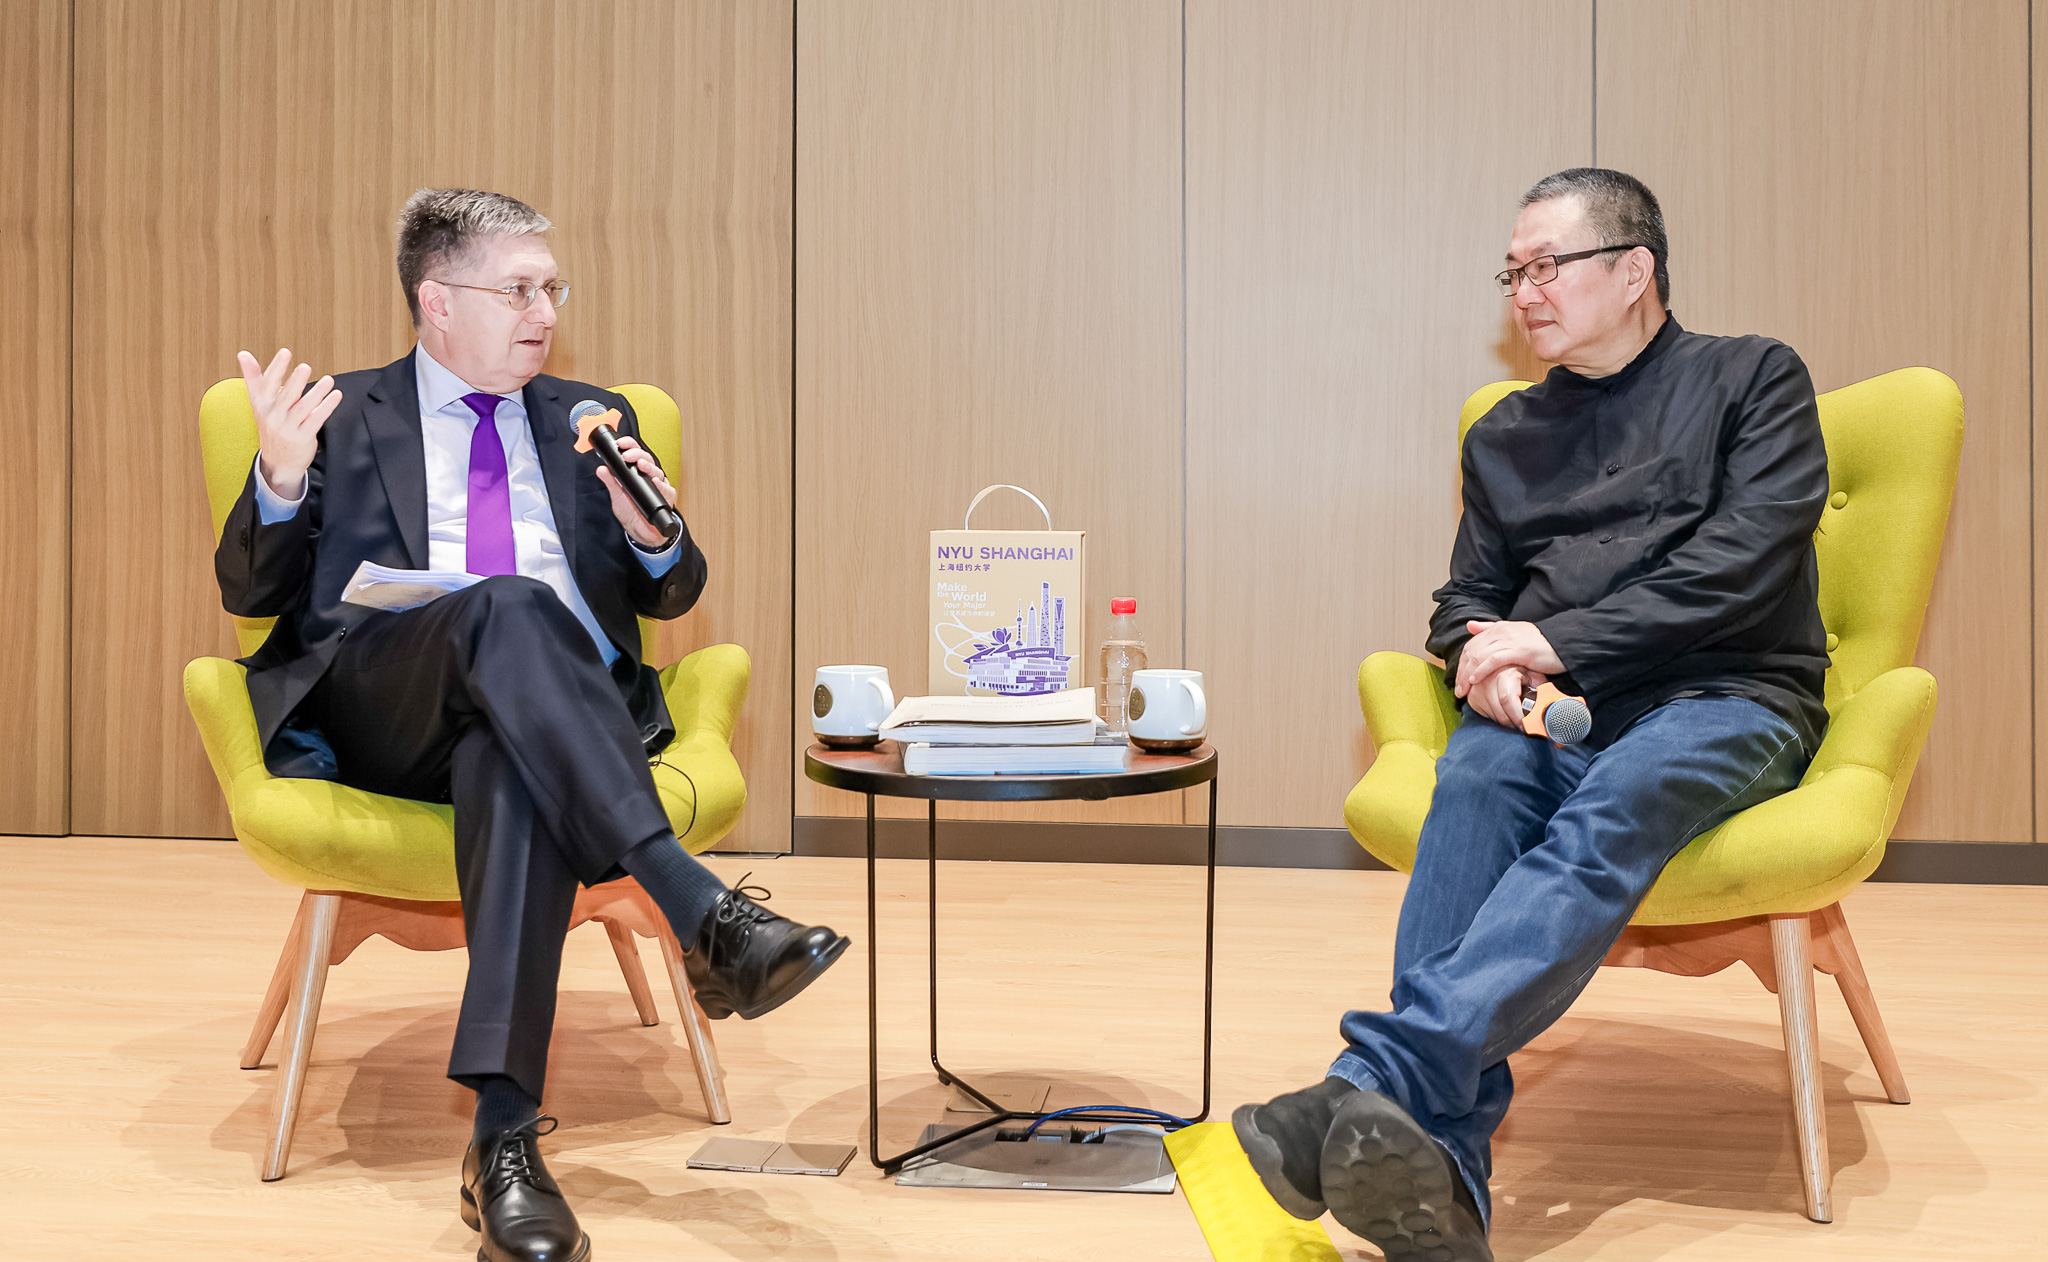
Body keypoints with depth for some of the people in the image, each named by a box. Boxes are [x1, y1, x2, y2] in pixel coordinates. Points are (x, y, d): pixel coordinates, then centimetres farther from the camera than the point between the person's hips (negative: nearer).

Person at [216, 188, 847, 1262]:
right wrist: (280, 479, -9)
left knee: (512, 762, -37)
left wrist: (653, 535, -3)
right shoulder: (345, 418, 18)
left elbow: (673, 597, 21)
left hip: (561, 715, 2)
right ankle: (702, 912, -45)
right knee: (510, 605, -35)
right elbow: (251, 594, 11)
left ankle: (504, 1137, -40)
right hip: (387, 711, -1)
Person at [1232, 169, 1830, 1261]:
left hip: (1726, 698, -3)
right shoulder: (1505, 435, 23)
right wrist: (1484, 655, -4)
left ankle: (1380, 1075, -54)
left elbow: (1743, 557, -5)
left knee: (1616, 803, -37)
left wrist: (1557, 642, -12)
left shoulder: (1753, 379, 10)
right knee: (1474, 782, -33)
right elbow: (1466, 597, 22)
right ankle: (1437, 1170, -46)